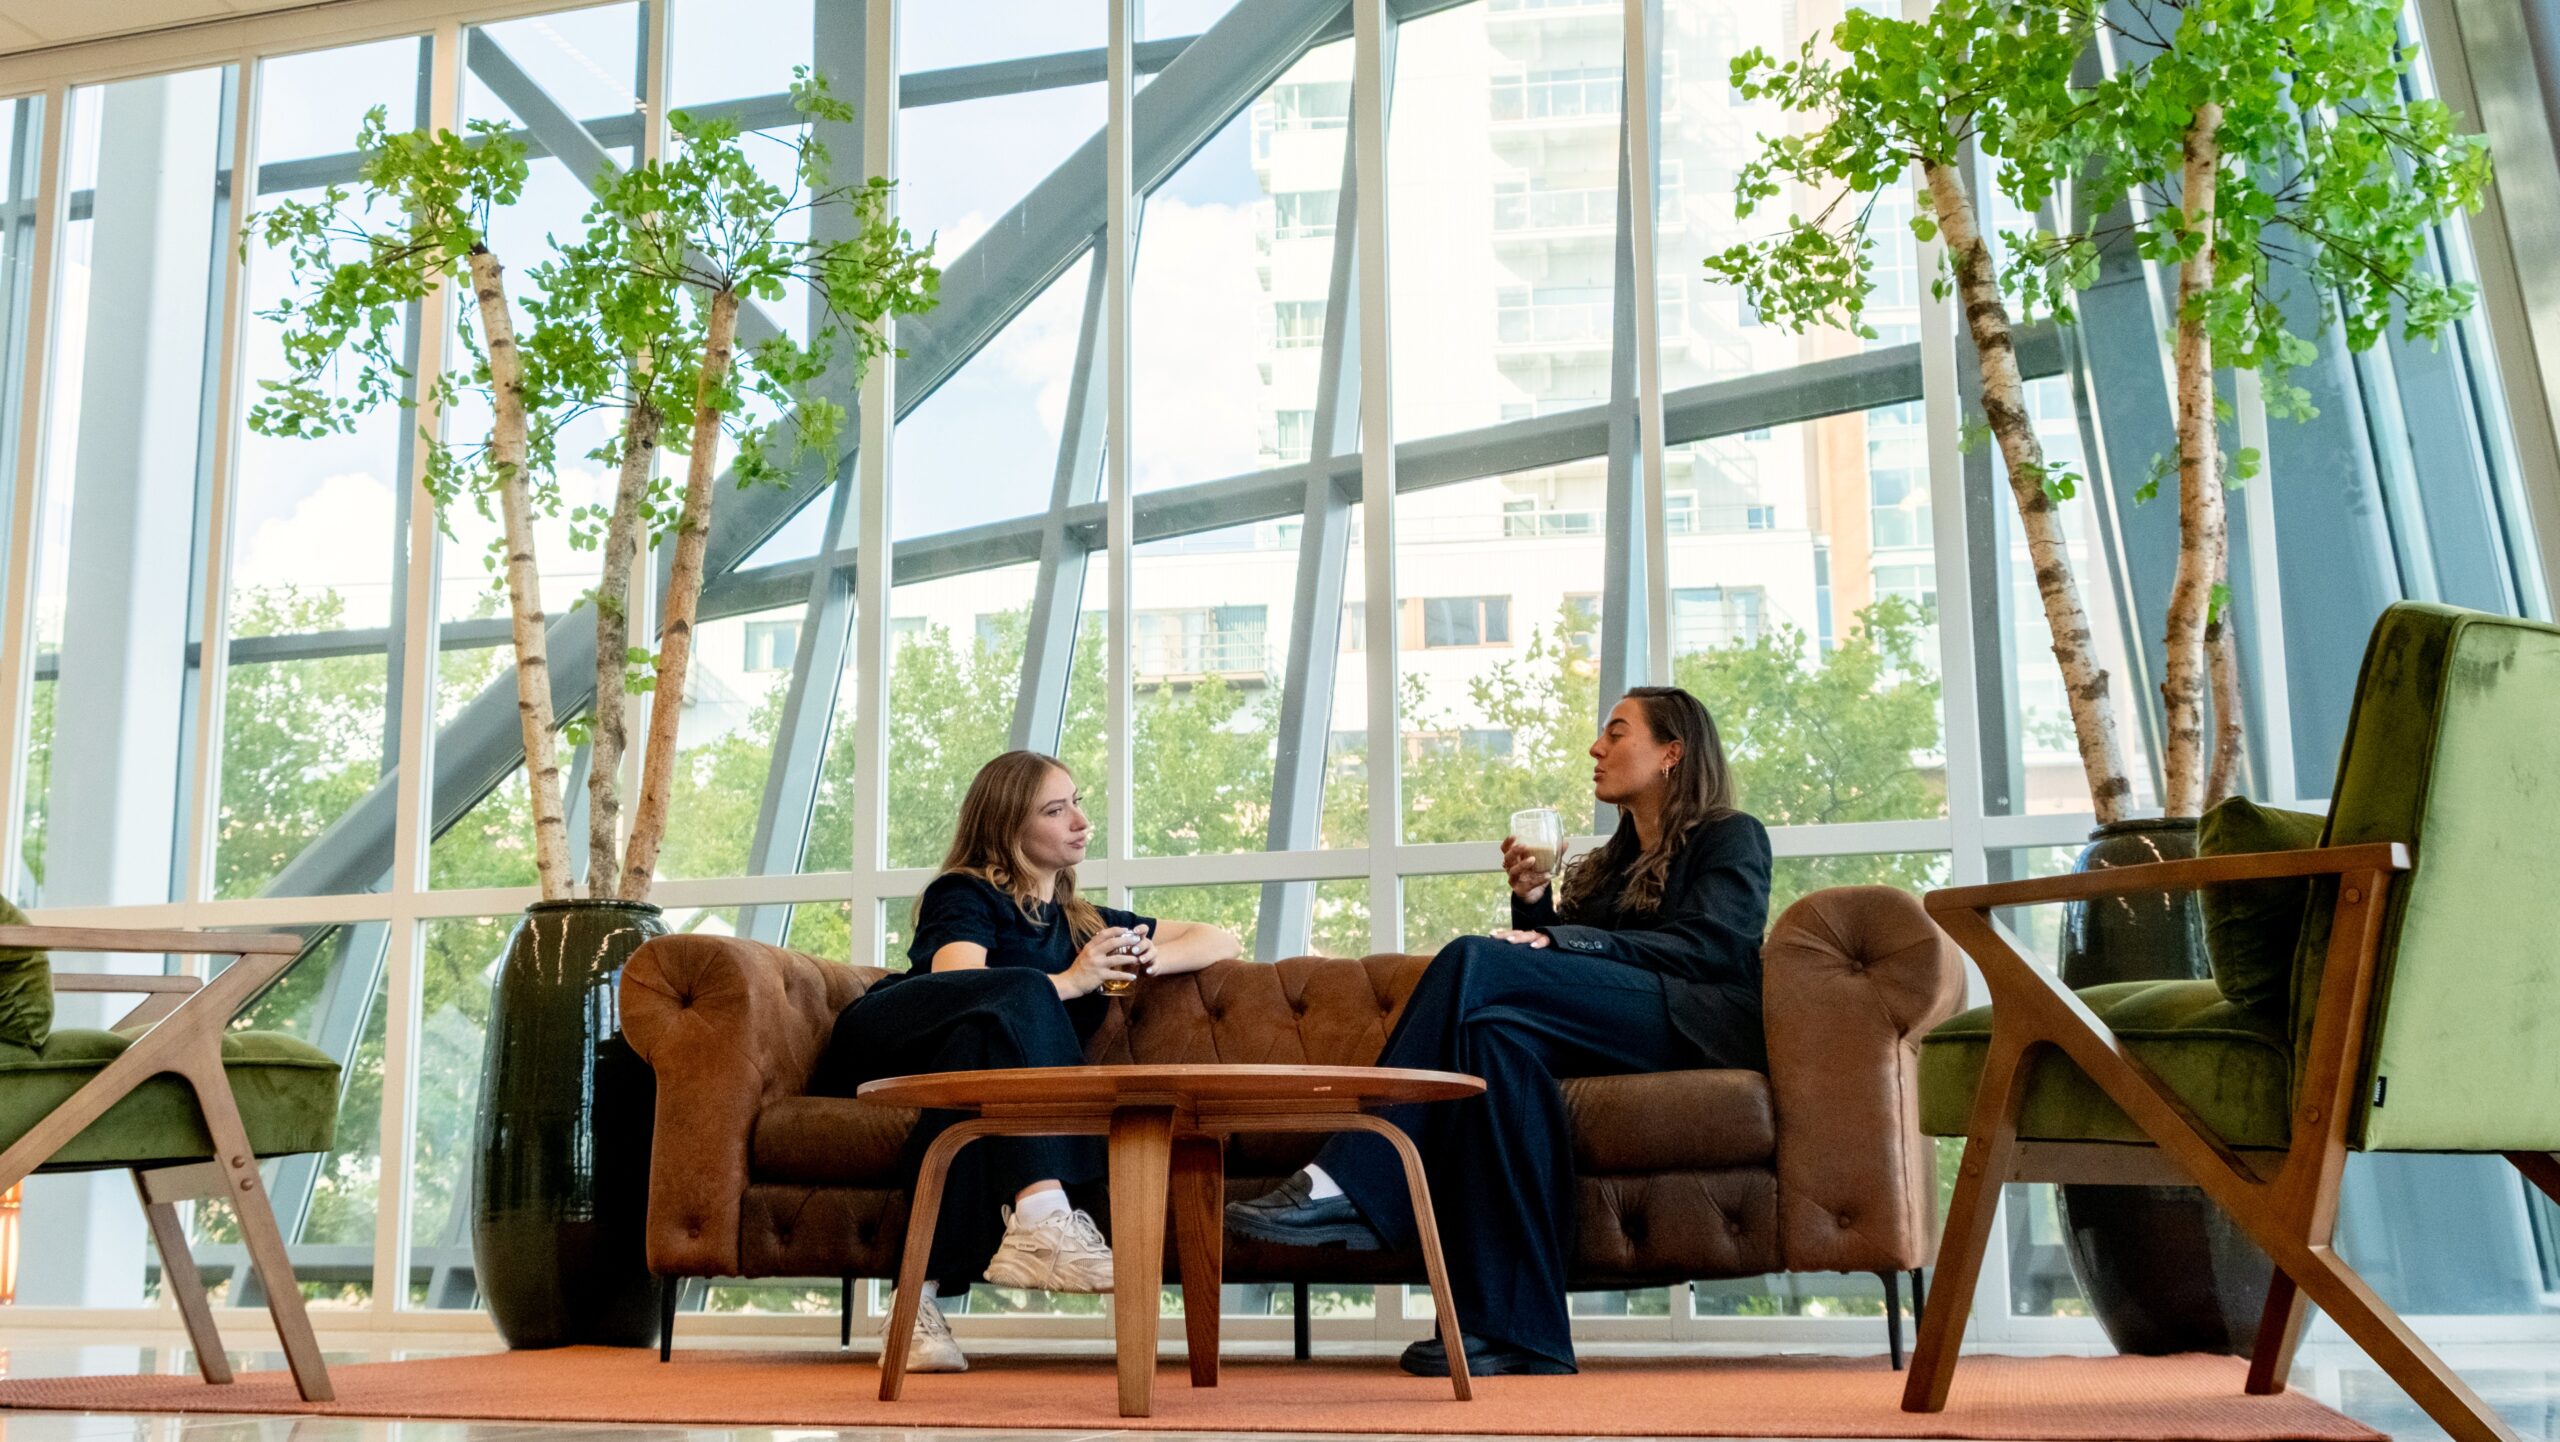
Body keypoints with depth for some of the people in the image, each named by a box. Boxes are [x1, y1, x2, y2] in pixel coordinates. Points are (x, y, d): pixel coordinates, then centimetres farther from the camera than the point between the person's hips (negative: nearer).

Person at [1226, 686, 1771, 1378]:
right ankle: (1515, 1329, -37)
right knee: (1497, 1030, -31)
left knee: (1475, 963, -24)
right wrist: (1534, 902, 4)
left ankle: (1351, 1184, -30)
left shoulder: (1733, 839, 12)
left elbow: (1703, 947, -6)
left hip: (1707, 1028, -5)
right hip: (1620, 1035, 6)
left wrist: (1556, 942, -15)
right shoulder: (1612, 861, 31)